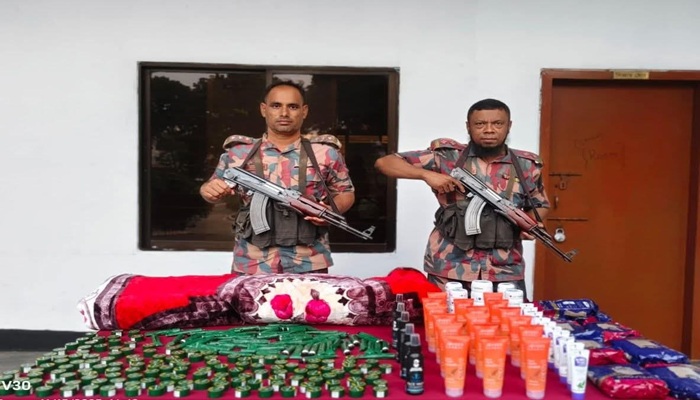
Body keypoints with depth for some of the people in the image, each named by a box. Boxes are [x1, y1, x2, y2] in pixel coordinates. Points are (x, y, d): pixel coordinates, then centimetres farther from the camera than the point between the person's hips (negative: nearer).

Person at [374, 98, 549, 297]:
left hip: (505, 273, 2)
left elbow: (540, 205, 21)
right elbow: (384, 163, -3)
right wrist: (426, 174, -18)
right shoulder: (447, 157, -3)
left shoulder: (527, 166, 5)